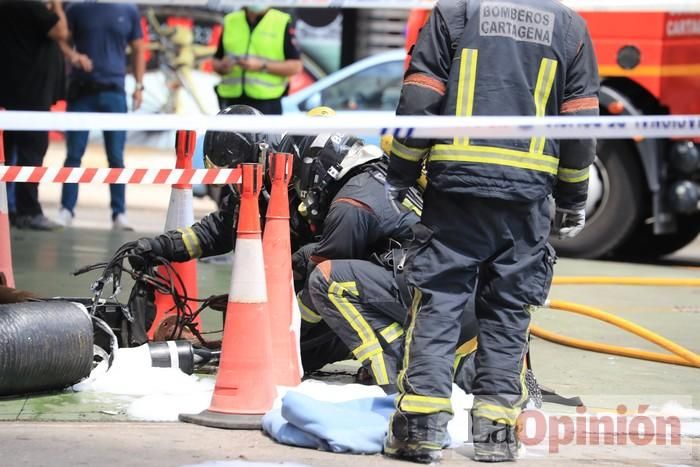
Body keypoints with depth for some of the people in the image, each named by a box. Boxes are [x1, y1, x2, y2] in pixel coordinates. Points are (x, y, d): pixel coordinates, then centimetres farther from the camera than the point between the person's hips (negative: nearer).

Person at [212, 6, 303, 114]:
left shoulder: (282, 23, 0)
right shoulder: (230, 21, 13)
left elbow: (295, 66, -4)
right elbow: (216, 62, 18)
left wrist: (262, 66, -15)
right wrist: (222, 66, -7)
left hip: (266, 102, -4)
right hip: (232, 101, 4)